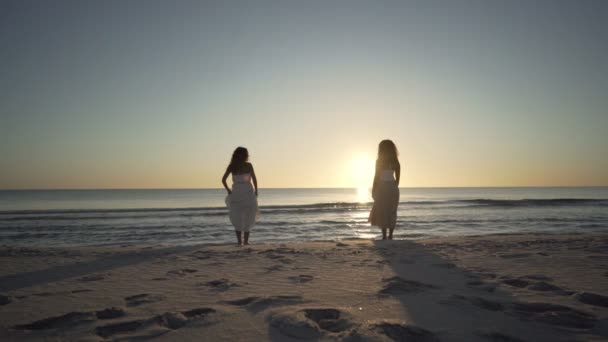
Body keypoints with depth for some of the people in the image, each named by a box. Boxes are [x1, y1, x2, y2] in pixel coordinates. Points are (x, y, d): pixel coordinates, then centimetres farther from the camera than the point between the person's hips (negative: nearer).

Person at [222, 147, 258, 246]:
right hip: (248, 193, -2)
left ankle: (239, 241, 8)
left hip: (236, 193, 2)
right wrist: (256, 191, 2)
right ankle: (246, 240, 11)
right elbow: (254, 179, -10)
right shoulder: (248, 165, -4)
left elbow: (223, 180, -3)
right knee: (248, 218, 11)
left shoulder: (231, 166, 3)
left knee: (237, 218, 12)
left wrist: (229, 191, 6)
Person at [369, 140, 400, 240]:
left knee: (381, 213, 2)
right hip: (393, 188, 4)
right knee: (392, 213, 10)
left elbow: (376, 176, -8)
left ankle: (384, 236, -1)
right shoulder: (396, 162, 5)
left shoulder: (379, 161, -8)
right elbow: (397, 177, 7)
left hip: (382, 188, -4)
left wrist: (373, 190, -1)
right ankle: (390, 236, 11)